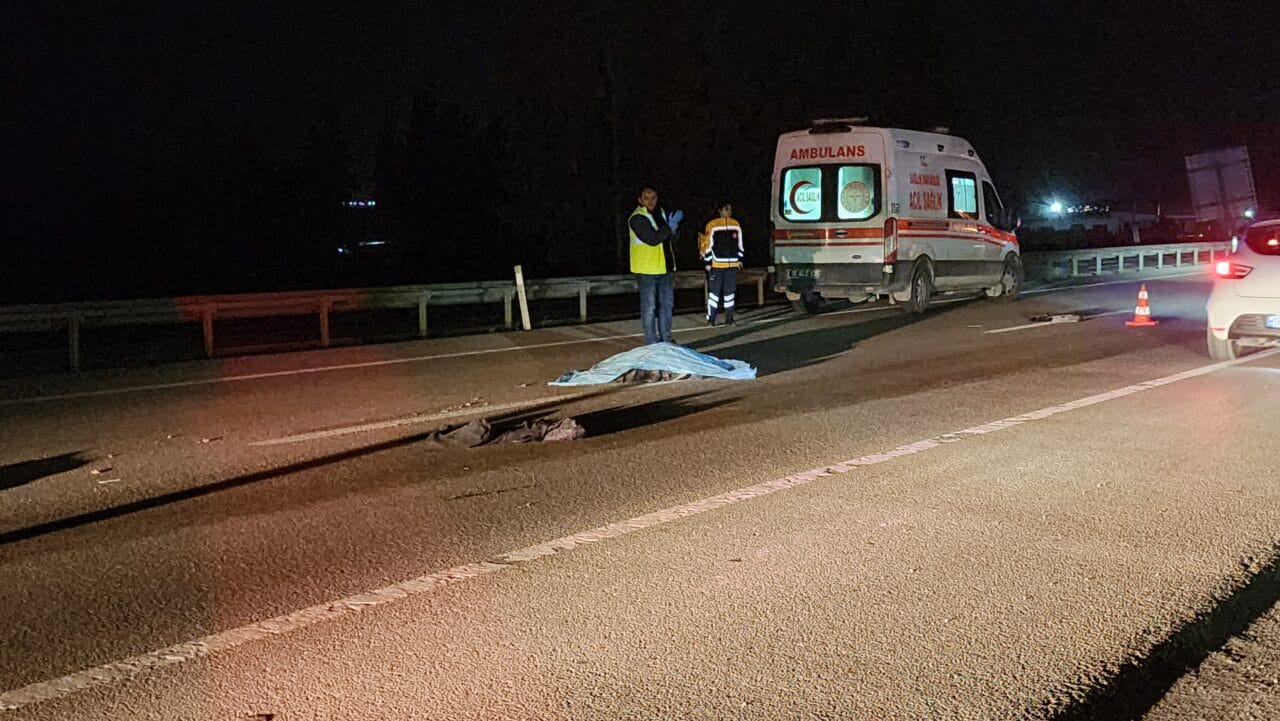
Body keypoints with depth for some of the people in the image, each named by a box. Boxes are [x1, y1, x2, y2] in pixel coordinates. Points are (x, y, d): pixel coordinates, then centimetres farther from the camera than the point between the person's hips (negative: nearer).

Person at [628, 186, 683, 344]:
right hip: (647, 271, -8)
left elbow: (671, 236, 16)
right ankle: (651, 344, 2)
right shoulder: (637, 218, -14)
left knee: (666, 305, 13)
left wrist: (672, 227, -7)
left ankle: (666, 341, 23)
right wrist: (670, 226, -15)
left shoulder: (661, 212, 11)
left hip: (665, 268, 8)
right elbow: (653, 239, -23)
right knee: (649, 308, -3)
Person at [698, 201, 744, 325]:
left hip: (732, 265, 3)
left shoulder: (736, 225, 6)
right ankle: (711, 318, 2)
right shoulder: (712, 225, -3)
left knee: (730, 291, 8)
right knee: (714, 291, 0)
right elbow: (708, 245, -2)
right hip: (716, 265, -3)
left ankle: (729, 318, 15)